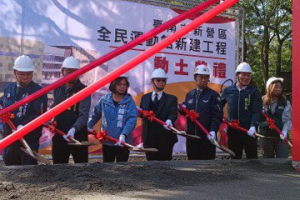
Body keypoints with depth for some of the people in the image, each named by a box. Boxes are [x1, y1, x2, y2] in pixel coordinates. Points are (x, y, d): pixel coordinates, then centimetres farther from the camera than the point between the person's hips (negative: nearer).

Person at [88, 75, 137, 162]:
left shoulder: (129, 101, -6)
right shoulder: (104, 100, 3)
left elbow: (132, 120, -16)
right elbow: (95, 114, 16)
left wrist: (124, 135, -26)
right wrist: (89, 126, 9)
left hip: (122, 142, -3)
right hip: (106, 141, 3)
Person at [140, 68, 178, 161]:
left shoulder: (171, 99, 4)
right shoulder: (145, 98, 14)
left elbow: (174, 114, -10)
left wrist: (169, 121, -32)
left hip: (165, 138, -2)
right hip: (149, 137, 3)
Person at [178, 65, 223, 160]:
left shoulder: (213, 95, 0)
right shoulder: (189, 94, 14)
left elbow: (217, 115, -8)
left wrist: (213, 130, -21)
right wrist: (182, 109, -6)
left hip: (207, 136, -4)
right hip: (191, 134, 4)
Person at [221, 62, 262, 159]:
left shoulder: (255, 92, 0)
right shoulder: (227, 91, 7)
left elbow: (257, 111, -7)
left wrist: (253, 126, -21)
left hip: (249, 132, -2)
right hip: (233, 132, 2)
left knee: (252, 158, 3)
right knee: (235, 158, 12)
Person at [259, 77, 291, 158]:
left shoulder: (286, 103, 0)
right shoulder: (262, 102, -2)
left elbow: (288, 120, -4)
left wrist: (284, 132, -17)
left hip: (281, 136, 0)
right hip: (266, 135, 0)